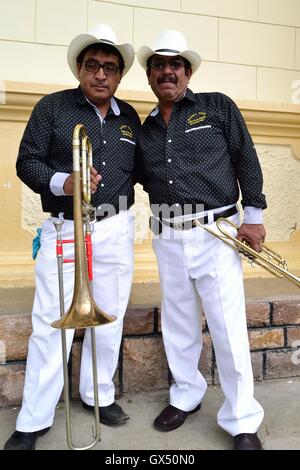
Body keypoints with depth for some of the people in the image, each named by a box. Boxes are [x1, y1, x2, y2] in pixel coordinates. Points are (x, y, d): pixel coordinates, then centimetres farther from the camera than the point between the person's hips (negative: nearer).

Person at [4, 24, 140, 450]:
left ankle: (99, 394, 31)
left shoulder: (130, 117, 12)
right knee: (50, 322, 0)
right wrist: (62, 182, -22)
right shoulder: (52, 106, 1)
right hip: (63, 229, -3)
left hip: (116, 230, 4)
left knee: (109, 318, 10)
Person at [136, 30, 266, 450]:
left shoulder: (218, 107, 4)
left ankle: (242, 422, 20)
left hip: (215, 233, -4)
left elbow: (247, 160, 1)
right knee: (177, 326, 15)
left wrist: (254, 216, -6)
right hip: (167, 239, 4)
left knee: (229, 330, 1)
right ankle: (186, 396, 38)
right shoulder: (145, 129, 14)